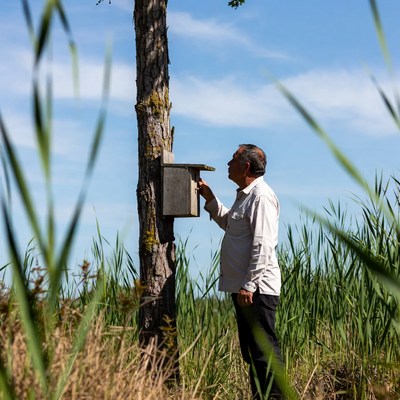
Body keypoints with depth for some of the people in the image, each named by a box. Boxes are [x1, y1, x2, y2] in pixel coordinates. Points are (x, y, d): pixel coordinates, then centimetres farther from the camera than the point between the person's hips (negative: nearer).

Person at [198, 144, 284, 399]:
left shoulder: (261, 196, -15)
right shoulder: (245, 195, 17)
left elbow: (263, 246, -22)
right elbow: (229, 223, 36)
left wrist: (249, 285, -24)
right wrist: (210, 199, 25)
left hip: (257, 289, -11)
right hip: (243, 286, 11)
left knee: (264, 349, -9)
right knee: (250, 349, 15)